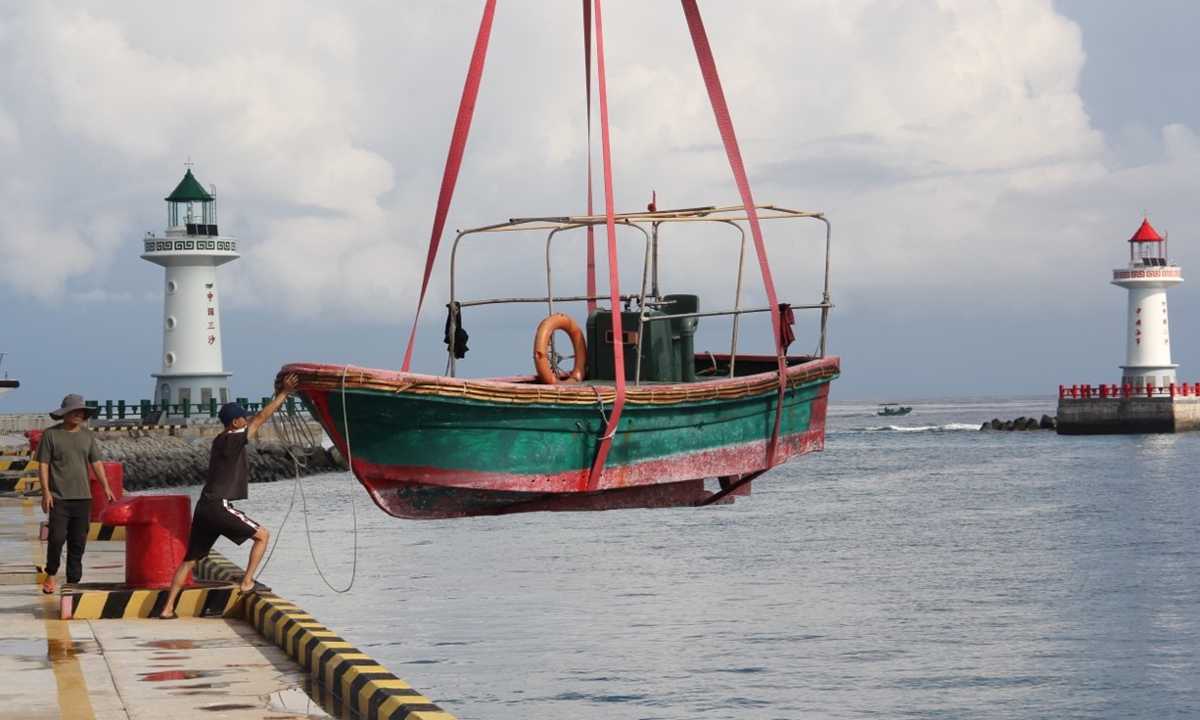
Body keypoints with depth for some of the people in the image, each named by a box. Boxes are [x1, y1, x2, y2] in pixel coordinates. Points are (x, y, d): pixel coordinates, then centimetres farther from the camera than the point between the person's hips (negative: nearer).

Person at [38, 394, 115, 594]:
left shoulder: (87, 435, 11)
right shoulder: (51, 434, -1)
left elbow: (96, 463, 13)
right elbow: (43, 464, -3)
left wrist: (106, 487, 4)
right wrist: (46, 492, -11)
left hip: (83, 496, 4)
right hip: (59, 497, -4)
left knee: (78, 542, 5)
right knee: (57, 537, -11)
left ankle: (73, 581, 12)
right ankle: (51, 574, 10)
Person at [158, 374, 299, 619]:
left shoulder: (223, 441, 18)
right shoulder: (231, 440, -8)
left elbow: (256, 419, 26)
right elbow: (261, 418, -8)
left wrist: (280, 395, 25)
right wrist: (284, 394, -2)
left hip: (204, 508, 9)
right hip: (218, 507, -9)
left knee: (190, 560, 10)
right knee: (262, 535, 5)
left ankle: (168, 608, 7)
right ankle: (247, 582, -1)